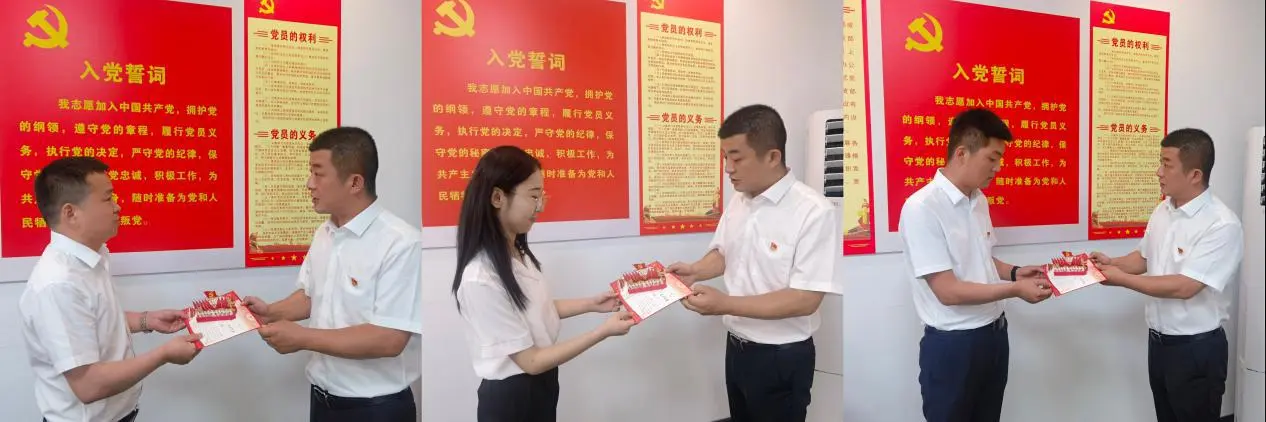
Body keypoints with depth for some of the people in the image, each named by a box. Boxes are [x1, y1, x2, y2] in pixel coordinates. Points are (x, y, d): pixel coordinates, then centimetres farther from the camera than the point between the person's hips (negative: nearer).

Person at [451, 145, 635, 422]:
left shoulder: (517, 252, -3)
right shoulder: (480, 279, -28)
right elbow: (531, 361, -23)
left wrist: (591, 304, 5)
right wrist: (603, 332, -22)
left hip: (541, 386, 8)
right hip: (511, 397, -8)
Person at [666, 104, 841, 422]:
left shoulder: (814, 212, -22)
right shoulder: (738, 202, 1)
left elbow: (806, 299, -25)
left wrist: (724, 304, -29)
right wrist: (695, 271, -5)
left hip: (782, 358, -7)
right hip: (737, 347, 7)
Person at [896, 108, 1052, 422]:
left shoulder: (979, 201, 5)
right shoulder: (921, 208, -21)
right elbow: (947, 291, -22)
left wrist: (1014, 272, 1)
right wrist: (1015, 289, -18)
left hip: (994, 334, 8)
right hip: (952, 344, -8)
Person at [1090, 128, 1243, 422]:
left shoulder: (1222, 225, -22)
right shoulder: (1163, 210, 3)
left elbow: (1184, 287, -26)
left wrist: (1121, 279, -20)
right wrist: (1111, 262, -3)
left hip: (1197, 348, -7)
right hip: (1158, 340, 7)